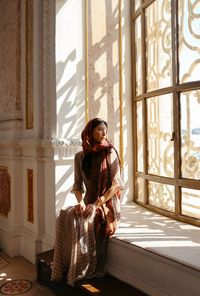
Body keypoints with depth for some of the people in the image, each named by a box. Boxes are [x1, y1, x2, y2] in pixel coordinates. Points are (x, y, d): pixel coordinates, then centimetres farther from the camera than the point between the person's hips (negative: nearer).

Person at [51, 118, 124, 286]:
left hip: (107, 204, -4)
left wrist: (96, 204, -20)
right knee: (65, 217, -22)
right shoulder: (80, 156, 5)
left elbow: (116, 184, -11)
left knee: (82, 222, -28)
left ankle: (91, 271, -9)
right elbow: (78, 185, 4)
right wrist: (81, 202, -16)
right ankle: (65, 269, -10)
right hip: (88, 203, 4)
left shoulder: (110, 153, -6)